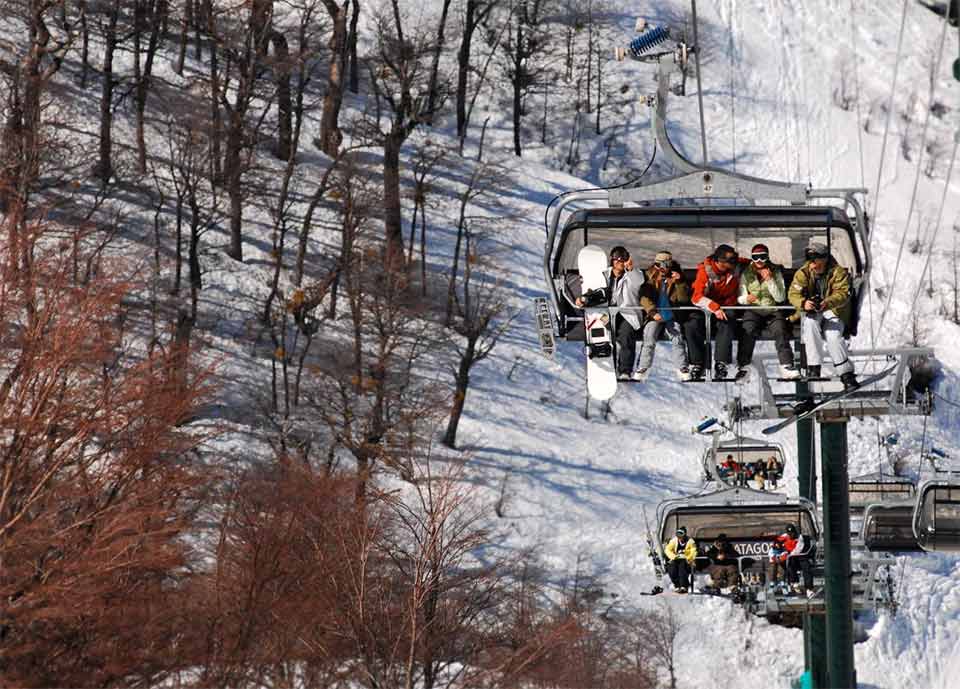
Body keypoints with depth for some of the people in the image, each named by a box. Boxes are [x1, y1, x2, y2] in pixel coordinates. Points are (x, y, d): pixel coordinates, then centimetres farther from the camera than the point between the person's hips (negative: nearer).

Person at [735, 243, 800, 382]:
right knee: (748, 331, -30)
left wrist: (769, 280, -14)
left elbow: (781, 298, -3)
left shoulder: (776, 271, 6)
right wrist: (746, 299, -19)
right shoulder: (746, 273, 7)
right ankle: (743, 367, -33)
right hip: (753, 311, 0)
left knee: (780, 329, -29)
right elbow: (740, 298, 5)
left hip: (773, 311, 0)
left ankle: (787, 366, -32)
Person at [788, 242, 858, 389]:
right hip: (811, 311, 1)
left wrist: (828, 302, -42)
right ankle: (813, 367, -30)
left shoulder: (838, 272, -7)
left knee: (833, 335, -29)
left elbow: (842, 293, -21)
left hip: (834, 311, -1)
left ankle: (846, 373, -20)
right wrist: (803, 303, -37)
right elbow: (794, 294, -13)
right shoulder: (802, 273, -1)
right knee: (811, 323, -33)